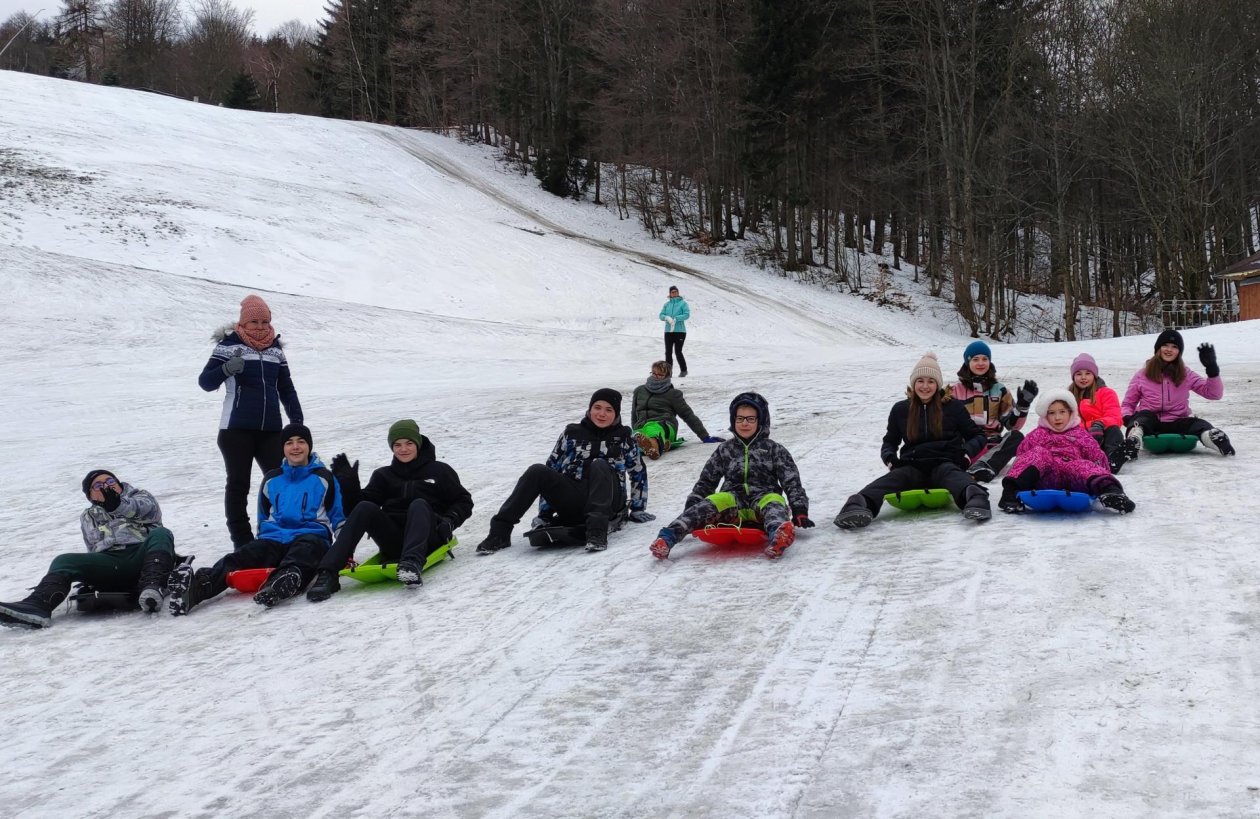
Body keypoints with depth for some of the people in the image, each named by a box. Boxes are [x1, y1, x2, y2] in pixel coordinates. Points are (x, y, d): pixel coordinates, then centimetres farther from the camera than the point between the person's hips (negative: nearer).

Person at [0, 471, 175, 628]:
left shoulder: (139, 496, 28)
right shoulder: (89, 516, 33)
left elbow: (150, 511, 2)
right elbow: (95, 544, 13)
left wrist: (118, 505, -12)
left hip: (142, 556, -2)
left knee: (161, 533, -31)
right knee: (64, 561, -20)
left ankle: (152, 586, -55)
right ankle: (38, 605, -47)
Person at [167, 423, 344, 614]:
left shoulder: (323, 478, 11)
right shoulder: (272, 480, 21)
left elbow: (338, 518, 14)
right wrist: (261, 549, 23)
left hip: (311, 536, -3)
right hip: (274, 539, 3)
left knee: (303, 550, -42)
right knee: (240, 557, -30)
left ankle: (285, 581, -77)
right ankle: (195, 587, -59)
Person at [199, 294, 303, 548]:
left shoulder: (275, 348, 13)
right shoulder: (229, 345, -2)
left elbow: (286, 388, 19)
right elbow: (206, 382, -9)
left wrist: (297, 421, 13)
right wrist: (227, 369, -28)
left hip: (271, 429, 4)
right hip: (237, 429, -4)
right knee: (238, 485, 1)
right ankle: (242, 542, 5)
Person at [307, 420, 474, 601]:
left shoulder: (439, 471, 13)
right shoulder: (384, 476, 20)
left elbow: (463, 501, 13)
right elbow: (358, 503, 10)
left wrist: (450, 521, -5)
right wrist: (347, 484, -7)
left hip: (428, 538, -2)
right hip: (394, 543, 2)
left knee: (419, 505, -31)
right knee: (365, 508, -23)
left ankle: (412, 563, -60)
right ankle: (327, 574, -39)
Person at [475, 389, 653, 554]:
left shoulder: (624, 437, 8)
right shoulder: (572, 433, 10)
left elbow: (638, 473, 16)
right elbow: (553, 468, 12)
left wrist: (638, 510, 14)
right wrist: (544, 512, 9)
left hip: (607, 502, -2)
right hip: (572, 502, 2)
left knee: (599, 465, -30)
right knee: (537, 471, -22)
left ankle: (597, 530, -44)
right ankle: (500, 531, -27)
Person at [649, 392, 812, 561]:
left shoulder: (775, 450, 14)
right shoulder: (725, 450, 20)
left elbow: (792, 483, 8)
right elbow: (706, 481, 23)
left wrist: (799, 511, -6)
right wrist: (691, 506, 10)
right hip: (733, 499, 1)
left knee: (774, 501, -37)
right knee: (710, 503, -31)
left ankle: (778, 535, -72)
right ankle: (669, 536, -53)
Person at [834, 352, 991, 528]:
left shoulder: (953, 407, 9)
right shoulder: (900, 410, 15)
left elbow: (978, 436, 16)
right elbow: (889, 442, 27)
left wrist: (967, 452, -7)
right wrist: (890, 458, 3)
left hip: (945, 463, -1)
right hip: (913, 467, 1)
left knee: (949, 472, -37)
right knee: (897, 475, -33)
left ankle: (974, 497, -71)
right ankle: (861, 504, -65)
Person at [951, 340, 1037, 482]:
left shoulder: (999, 390, 14)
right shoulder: (956, 390, 11)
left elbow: (1013, 425, 7)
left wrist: (1023, 405, -9)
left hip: (992, 446, 1)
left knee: (1017, 436, -28)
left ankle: (981, 467, -52)